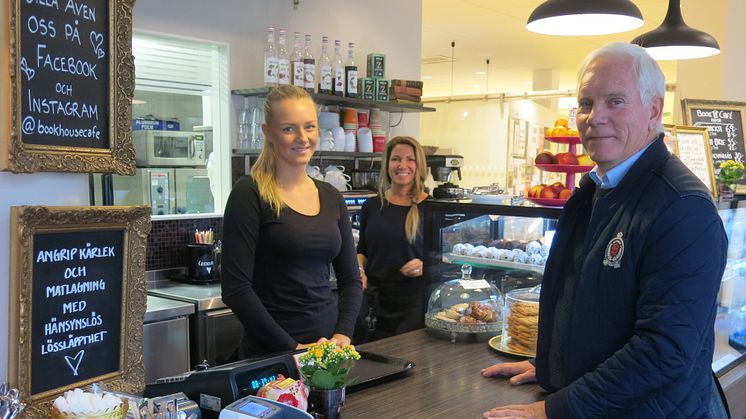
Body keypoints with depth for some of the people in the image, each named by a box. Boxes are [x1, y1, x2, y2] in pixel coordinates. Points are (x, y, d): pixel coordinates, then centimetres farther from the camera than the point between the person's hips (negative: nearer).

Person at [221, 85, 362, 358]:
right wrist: (291, 347, -16)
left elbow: (351, 281, 9)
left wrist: (343, 334, -6)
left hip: (328, 345, 5)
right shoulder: (250, 194, -11)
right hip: (270, 354, -5)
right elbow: (235, 289, -15)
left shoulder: (331, 197, 6)